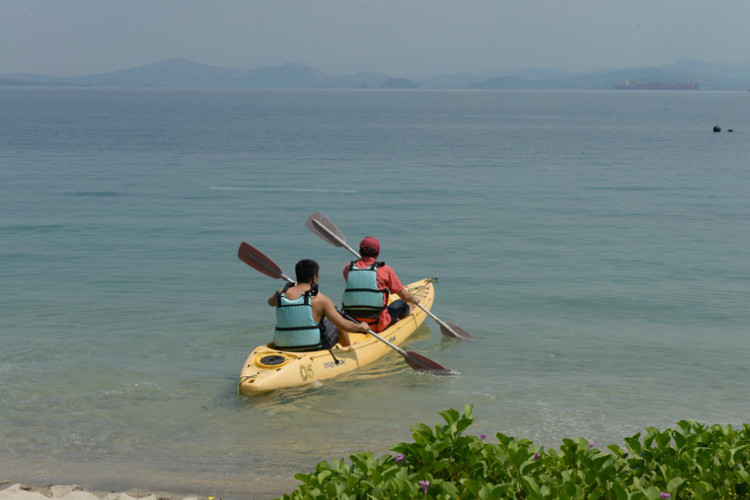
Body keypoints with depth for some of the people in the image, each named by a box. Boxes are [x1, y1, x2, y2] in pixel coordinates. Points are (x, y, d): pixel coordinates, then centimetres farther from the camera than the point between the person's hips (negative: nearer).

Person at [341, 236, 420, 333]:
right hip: (378, 326, -3)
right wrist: (414, 300, 22)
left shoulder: (348, 268, -1)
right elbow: (405, 296, 0)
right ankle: (409, 309, 59)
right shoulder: (384, 269, -8)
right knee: (401, 303, 24)